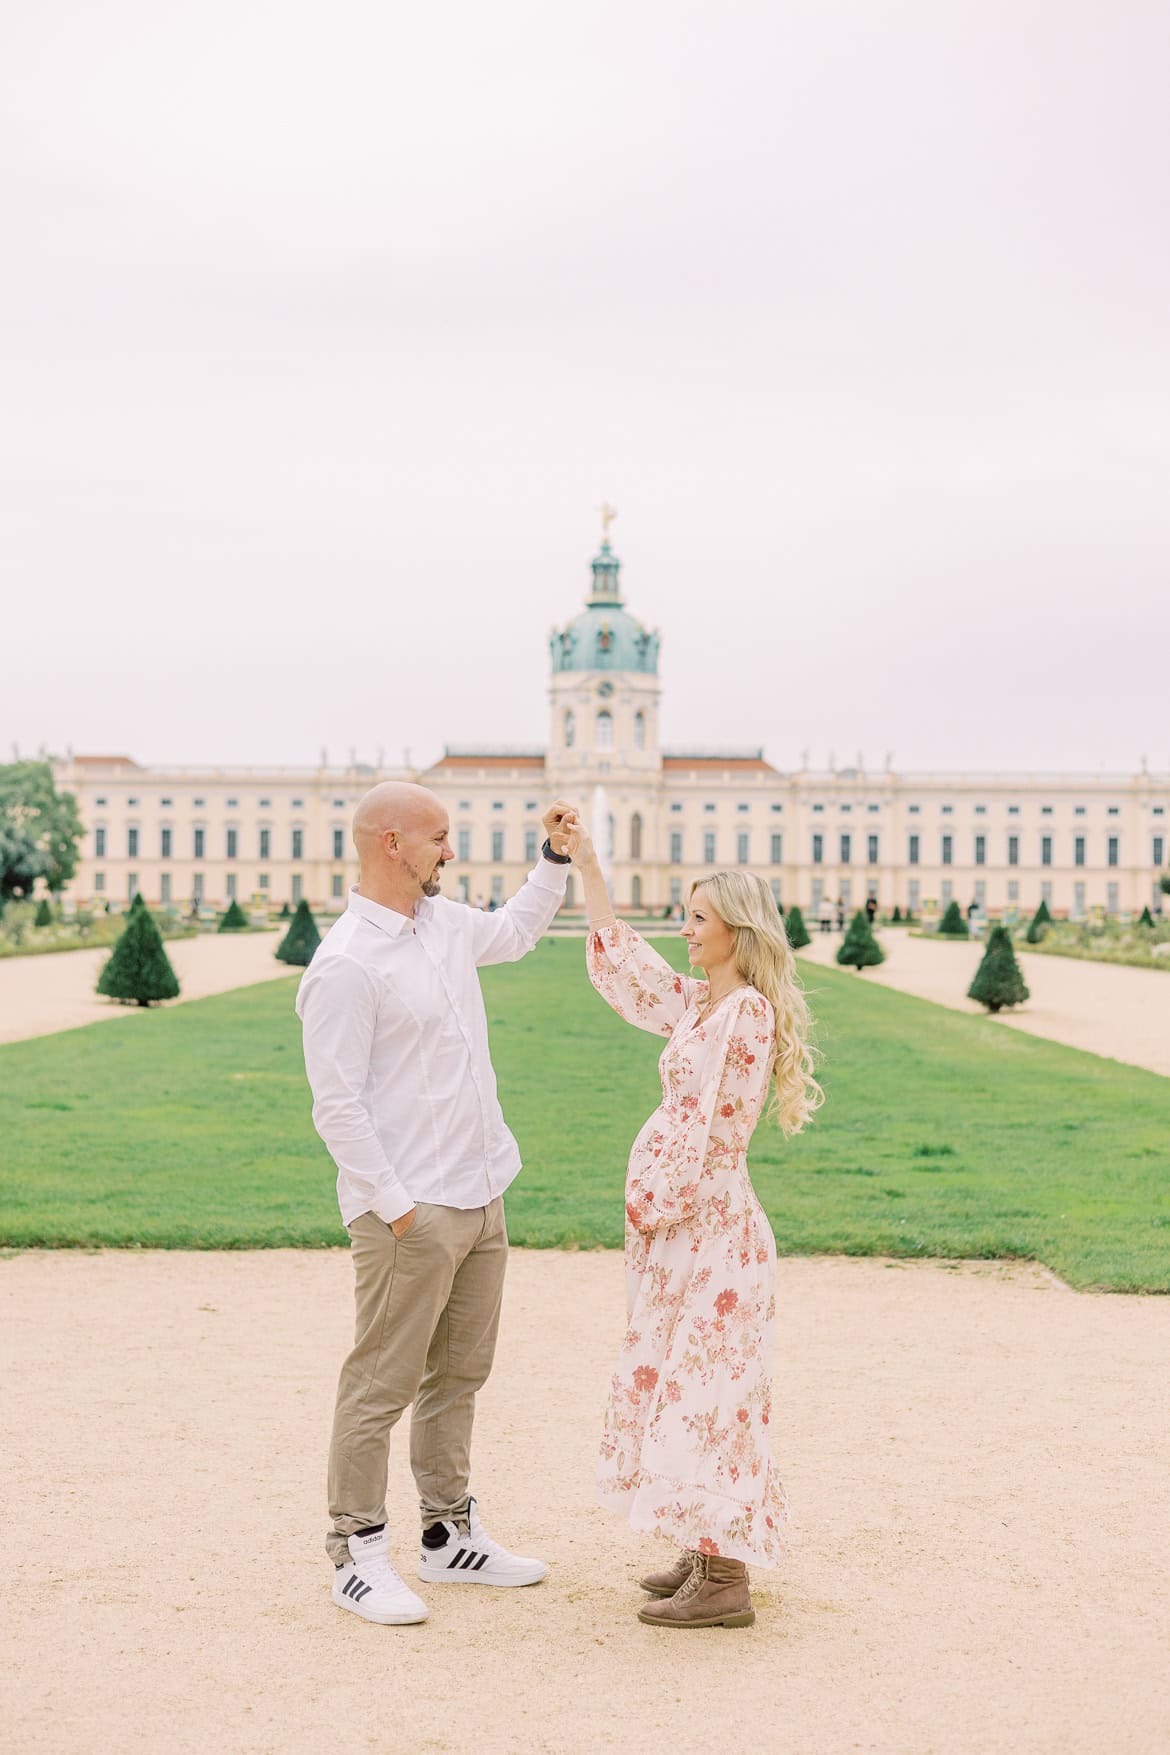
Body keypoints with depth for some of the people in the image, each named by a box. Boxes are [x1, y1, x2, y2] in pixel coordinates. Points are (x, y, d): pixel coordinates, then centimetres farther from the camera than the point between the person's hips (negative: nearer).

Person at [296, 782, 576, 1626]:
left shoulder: (444, 922, 10)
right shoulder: (347, 964, -16)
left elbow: (513, 933, 33)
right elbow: (336, 1104, -17)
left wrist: (556, 857, 22)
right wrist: (394, 1206, -18)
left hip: (480, 1199, 9)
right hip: (410, 1214, -9)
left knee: (458, 1375, 16)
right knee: (381, 1386, -2)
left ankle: (451, 1536, 27)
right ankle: (357, 1556, 8)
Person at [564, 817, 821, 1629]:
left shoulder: (747, 1012, -17)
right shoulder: (698, 1000, 10)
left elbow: (717, 1135, -19)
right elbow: (621, 966, 22)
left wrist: (655, 1206, -11)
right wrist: (587, 868, 21)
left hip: (708, 1221, -10)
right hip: (675, 1219, 10)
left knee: (705, 1389, -5)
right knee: (677, 1382, 14)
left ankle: (725, 1586, 1)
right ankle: (709, 1554, 24)